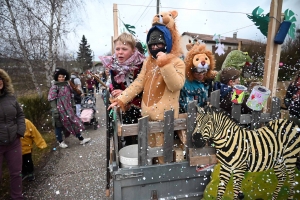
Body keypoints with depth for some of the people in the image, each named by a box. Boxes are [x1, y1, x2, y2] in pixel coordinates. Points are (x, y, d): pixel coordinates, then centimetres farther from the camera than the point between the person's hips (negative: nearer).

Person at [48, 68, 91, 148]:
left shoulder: (67, 85, 9)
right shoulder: (54, 87, -9)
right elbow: (52, 100, -13)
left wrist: (71, 107, 18)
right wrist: (55, 111, -20)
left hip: (68, 109, 6)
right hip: (60, 109, -6)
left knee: (74, 122, 8)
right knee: (59, 125, 7)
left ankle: (81, 139, 17)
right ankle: (60, 142, 24)